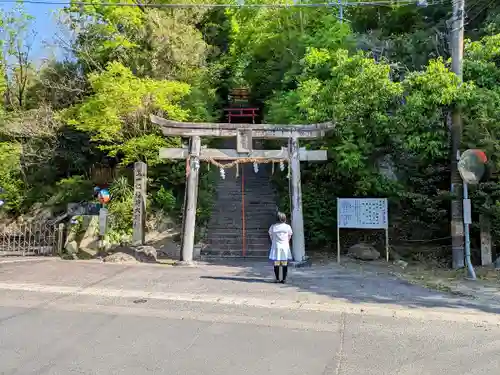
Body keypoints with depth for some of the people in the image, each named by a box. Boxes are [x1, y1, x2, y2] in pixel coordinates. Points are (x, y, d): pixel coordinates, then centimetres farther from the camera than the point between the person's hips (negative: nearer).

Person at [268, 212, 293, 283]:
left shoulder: (273, 227, -3)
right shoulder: (288, 227, -3)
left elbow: (271, 236, 4)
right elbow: (289, 237, 6)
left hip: (276, 247, 0)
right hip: (285, 247, 0)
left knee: (276, 264, 6)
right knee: (284, 264, 6)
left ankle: (277, 279, 8)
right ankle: (284, 279, 7)